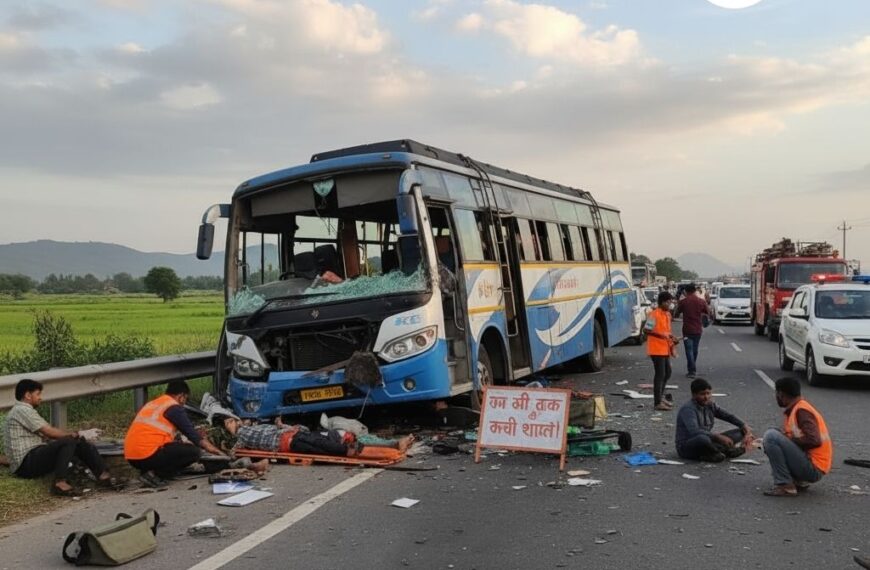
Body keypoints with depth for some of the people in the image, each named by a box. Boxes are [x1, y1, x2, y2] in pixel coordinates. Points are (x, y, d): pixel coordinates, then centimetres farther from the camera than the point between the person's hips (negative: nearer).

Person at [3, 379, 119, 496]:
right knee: (69, 441, -28)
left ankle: (102, 475, -9)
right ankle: (60, 482, -33)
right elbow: (50, 432, -15)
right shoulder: (22, 410, -10)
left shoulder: (24, 411, 22)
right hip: (26, 463, -10)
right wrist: (77, 434, -5)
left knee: (80, 442, -1)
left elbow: (45, 435, 15)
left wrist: (77, 435, 3)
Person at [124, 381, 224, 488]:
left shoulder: (152, 404, 22)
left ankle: (147, 470, 8)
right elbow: (190, 432, -1)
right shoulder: (174, 407, -4)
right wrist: (209, 447, 12)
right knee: (194, 452, -5)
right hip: (148, 455, -9)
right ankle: (155, 474, -8)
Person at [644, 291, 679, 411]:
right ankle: (658, 402, 0)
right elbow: (646, 329, -17)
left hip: (665, 349, 9)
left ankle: (660, 396, 32)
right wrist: (661, 335, -25)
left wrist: (671, 337, 6)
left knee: (667, 373, 17)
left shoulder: (668, 314, 12)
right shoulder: (654, 314, -15)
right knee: (660, 374, -6)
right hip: (657, 349, -9)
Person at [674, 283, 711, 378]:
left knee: (689, 350, -1)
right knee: (695, 350, 17)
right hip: (698, 329, 3)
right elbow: (707, 314, 6)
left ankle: (691, 371, -8)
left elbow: (676, 315, 0)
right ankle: (692, 369, 27)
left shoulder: (682, 302, -8)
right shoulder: (702, 301, -2)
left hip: (687, 329, -3)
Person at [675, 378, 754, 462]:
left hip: (706, 442, 8)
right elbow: (694, 432, -34)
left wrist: (744, 426, -5)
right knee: (702, 438, -42)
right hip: (686, 447, -8)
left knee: (739, 433, 3)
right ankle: (728, 450, -13)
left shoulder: (710, 405, 4)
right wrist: (719, 437, -39)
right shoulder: (688, 408, -20)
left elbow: (728, 416, 12)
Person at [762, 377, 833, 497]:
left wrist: (789, 440, -12)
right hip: (811, 469, 10)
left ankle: (785, 486, -16)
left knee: (771, 435, -18)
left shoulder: (801, 410, -15)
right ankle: (799, 481, 10)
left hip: (813, 468, -10)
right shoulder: (795, 409, 13)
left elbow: (814, 440, -25)